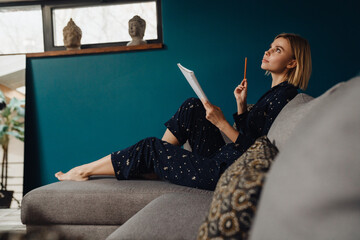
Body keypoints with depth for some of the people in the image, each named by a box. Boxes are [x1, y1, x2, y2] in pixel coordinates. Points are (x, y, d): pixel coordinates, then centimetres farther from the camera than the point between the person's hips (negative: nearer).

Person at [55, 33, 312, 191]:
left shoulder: (283, 96, -16)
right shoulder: (274, 93, 13)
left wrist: (222, 123, -22)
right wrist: (242, 105, 5)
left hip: (225, 173, -9)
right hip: (223, 159, 9)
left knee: (150, 148, -2)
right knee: (193, 106, 8)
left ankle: (84, 171, 16)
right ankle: (153, 166, 9)